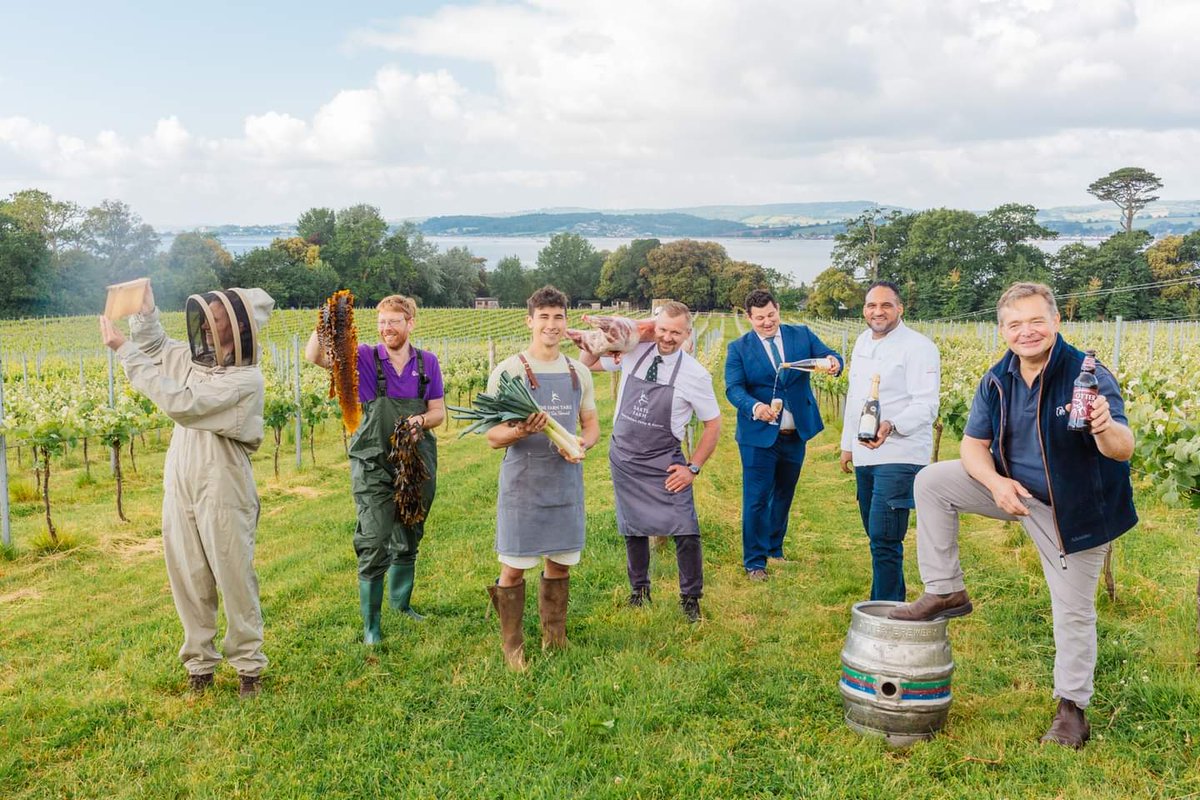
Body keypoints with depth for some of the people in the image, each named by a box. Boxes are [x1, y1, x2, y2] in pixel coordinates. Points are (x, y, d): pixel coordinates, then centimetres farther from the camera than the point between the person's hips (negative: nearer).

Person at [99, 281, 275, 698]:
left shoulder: (246, 379, -16)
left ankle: (248, 665, 14)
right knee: (188, 579, 11)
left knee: (235, 578, 1)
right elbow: (156, 346, 26)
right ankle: (199, 663, 22)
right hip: (179, 487, 7)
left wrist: (125, 350, -18)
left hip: (223, 493, -7)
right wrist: (145, 310, 4)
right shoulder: (194, 357, 8)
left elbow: (180, 401, -23)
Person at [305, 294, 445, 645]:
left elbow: (438, 411, 6)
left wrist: (420, 421, -15)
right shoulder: (364, 358, -4)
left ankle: (401, 601, 40)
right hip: (374, 467, -3)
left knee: (408, 540, 18)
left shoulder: (427, 362, 3)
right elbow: (315, 356, -16)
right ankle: (371, 624, 5)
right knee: (373, 545, -6)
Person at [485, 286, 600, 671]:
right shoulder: (508, 371, -6)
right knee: (514, 566, 2)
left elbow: (592, 424, 14)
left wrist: (583, 443, -9)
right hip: (522, 483, -4)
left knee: (559, 563, 13)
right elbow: (493, 437, -7)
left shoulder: (579, 372, 8)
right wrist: (520, 431, -29)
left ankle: (555, 639, 30)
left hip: (566, 480, 4)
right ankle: (512, 645, 18)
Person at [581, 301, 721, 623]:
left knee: (686, 532, -7)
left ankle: (690, 598, 15)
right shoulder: (633, 352, -5)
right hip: (623, 459, 3)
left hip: (664, 463, -3)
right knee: (633, 530, 16)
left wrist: (693, 468, -6)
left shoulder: (695, 375, -12)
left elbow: (713, 424, -3)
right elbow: (586, 365, 8)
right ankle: (639, 590, 38)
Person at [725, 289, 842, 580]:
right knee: (757, 499, -1)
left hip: (796, 434, 4)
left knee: (784, 496, 18)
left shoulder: (802, 335, 4)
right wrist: (755, 407, -32)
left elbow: (827, 355, -5)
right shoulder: (738, 348, -4)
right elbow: (733, 388, -13)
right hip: (758, 436, -4)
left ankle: (774, 549, 36)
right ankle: (754, 562, 11)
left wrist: (833, 362, -30)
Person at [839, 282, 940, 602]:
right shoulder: (862, 342, 14)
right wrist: (847, 444, 24)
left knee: (884, 539, -13)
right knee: (876, 536, 15)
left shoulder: (918, 347, -11)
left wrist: (891, 426, -36)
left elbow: (925, 406, -19)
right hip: (864, 456, 8)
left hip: (900, 458, -8)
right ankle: (894, 599, 29)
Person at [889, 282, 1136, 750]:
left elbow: (1123, 451, -30)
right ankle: (945, 592, 1)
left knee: (1074, 612, 3)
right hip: (1012, 490, 5)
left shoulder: (1088, 376, -22)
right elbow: (973, 444, -3)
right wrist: (995, 482, -24)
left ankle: (1072, 708, 24)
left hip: (1072, 510, -4)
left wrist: (1105, 428, -54)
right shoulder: (997, 381, -6)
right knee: (932, 482, -9)